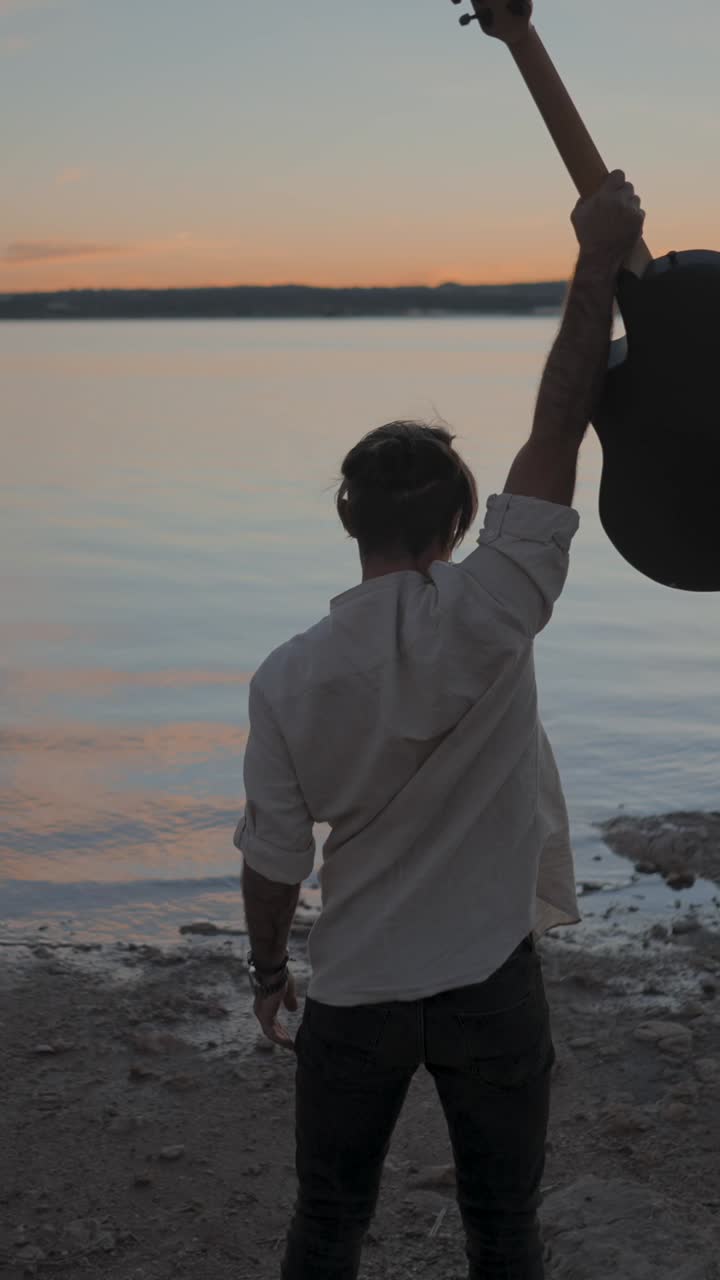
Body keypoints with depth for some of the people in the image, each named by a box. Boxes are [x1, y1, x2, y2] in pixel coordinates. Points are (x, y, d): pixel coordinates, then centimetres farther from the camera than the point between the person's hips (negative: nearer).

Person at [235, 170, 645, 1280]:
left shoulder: (288, 679, -11)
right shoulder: (485, 618, -19)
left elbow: (273, 860, -3)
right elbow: (559, 428, -19)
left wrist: (268, 971, 14)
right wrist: (600, 262, -15)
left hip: (354, 991, 2)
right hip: (491, 982, -1)